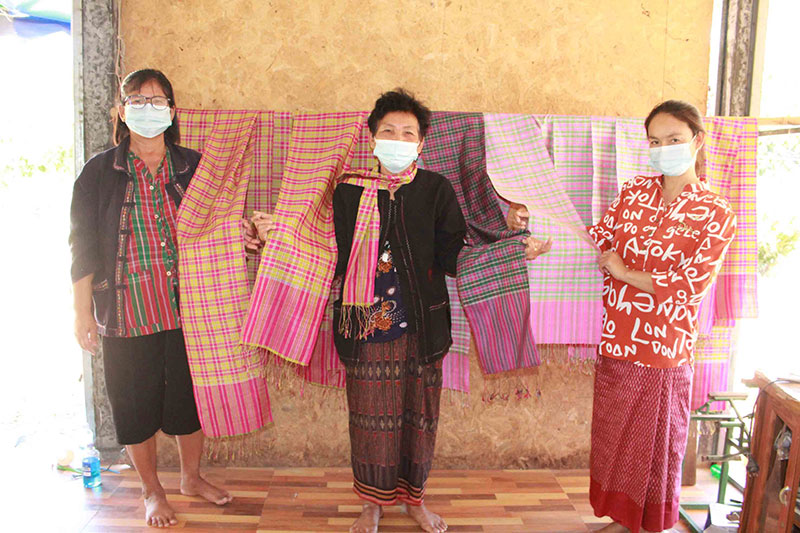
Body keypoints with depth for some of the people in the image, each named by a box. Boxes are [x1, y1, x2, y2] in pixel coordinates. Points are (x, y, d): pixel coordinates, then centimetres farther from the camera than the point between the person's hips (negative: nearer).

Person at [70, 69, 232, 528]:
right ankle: (152, 491, 33)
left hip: (187, 312, 1)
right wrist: (84, 313, -1)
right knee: (136, 404, 11)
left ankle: (192, 477, 37)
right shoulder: (100, 173, -1)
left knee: (190, 396, 13)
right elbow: (84, 248, 0)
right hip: (127, 314, -1)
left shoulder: (194, 167, 3)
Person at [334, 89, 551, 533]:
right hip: (366, 328, 0)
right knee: (371, 414, 10)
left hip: (420, 327, 0)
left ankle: (413, 497, 35)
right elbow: (333, 258, 8)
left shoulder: (435, 189, 0)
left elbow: (454, 255, -5)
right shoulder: (349, 192, 3)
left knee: (418, 413, 11)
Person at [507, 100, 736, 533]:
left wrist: (625, 273, -15)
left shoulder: (716, 214, -8)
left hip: (664, 350, -4)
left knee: (656, 445, 11)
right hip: (615, 342, 4)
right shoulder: (634, 191, 5)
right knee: (612, 438, 16)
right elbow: (595, 237, 5)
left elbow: (691, 285, -15)